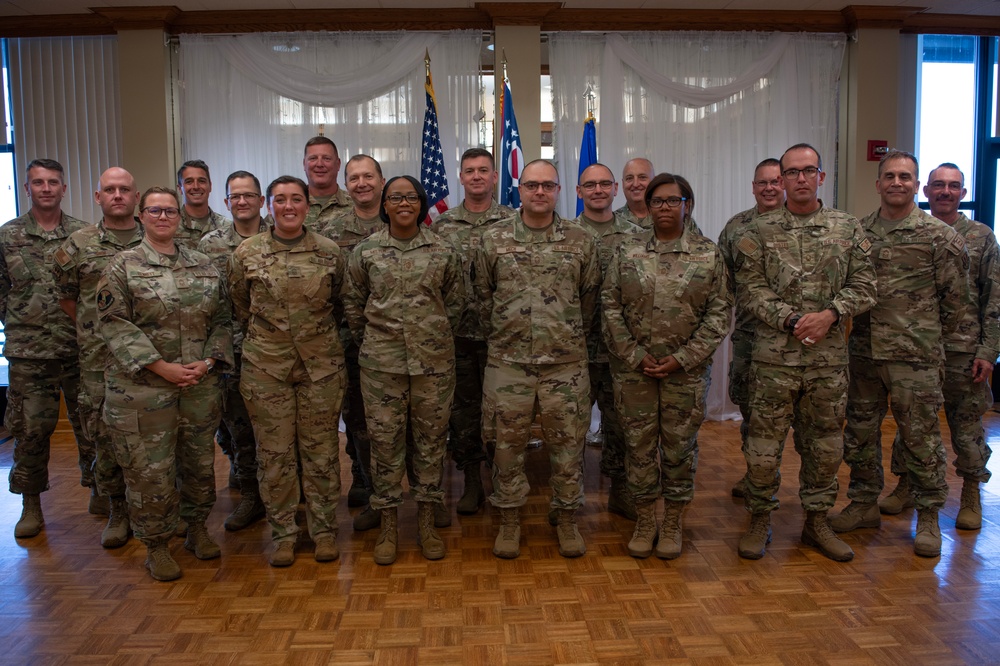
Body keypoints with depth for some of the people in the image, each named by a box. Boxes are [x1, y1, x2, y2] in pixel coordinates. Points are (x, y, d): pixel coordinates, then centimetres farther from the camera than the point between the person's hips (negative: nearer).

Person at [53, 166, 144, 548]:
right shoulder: (79, 245, 3)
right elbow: (64, 295, 12)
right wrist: (93, 329, 7)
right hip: (98, 360, 0)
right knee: (104, 436, 5)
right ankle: (117, 512, 20)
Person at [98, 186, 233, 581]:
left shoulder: (203, 266, 9)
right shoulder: (123, 266, -2)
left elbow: (221, 320, 9)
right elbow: (115, 325, -9)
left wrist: (208, 361, -6)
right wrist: (162, 367, -16)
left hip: (200, 385, 4)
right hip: (142, 387, -3)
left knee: (199, 460, 14)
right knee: (149, 468, 3)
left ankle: (197, 527, 34)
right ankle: (156, 546, 20)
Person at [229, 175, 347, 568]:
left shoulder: (330, 252, 1)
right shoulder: (247, 253, -1)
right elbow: (240, 308, 11)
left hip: (321, 364, 0)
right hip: (266, 366, 0)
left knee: (321, 448, 7)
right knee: (274, 451, 6)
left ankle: (324, 529, 21)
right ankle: (283, 533, 21)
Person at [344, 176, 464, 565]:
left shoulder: (444, 251, 2)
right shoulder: (365, 251, 1)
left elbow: (455, 303, 9)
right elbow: (352, 304, 8)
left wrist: (437, 340, 9)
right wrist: (371, 342, 8)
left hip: (434, 361, 1)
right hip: (381, 363, 0)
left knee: (431, 439, 8)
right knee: (384, 441, 6)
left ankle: (427, 522, 23)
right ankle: (388, 525, 20)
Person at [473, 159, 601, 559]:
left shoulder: (582, 241, 2)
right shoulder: (494, 238, 2)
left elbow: (589, 298, 9)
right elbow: (482, 294, 9)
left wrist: (572, 338, 11)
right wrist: (502, 335, 10)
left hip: (566, 362, 0)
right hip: (508, 362, 0)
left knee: (567, 444, 8)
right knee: (507, 444, 8)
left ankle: (568, 521, 25)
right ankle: (509, 522, 24)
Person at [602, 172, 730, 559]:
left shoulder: (708, 254, 2)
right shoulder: (627, 251, 3)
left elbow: (719, 313, -1)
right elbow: (610, 307, 0)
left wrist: (683, 358, -9)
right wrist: (635, 355, -8)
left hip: (686, 369, 0)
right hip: (634, 368, 1)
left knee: (680, 447, 8)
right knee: (639, 446, 8)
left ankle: (672, 524, 25)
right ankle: (644, 522, 24)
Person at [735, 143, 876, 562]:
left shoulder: (847, 229, 6)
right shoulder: (759, 232, 0)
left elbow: (863, 286, 3)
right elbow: (749, 289, -6)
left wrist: (830, 315, -14)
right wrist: (792, 320, -16)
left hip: (829, 357, 2)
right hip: (774, 355, -2)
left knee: (825, 443, 12)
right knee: (764, 443, 3)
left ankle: (817, 521, 28)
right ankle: (760, 521, 20)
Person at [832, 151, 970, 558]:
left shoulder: (940, 237, -3)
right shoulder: (858, 231, 7)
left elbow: (955, 297, 1)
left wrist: (931, 337, 5)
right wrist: (869, 328, 10)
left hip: (915, 356, -4)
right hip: (864, 352, 4)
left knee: (920, 436, 3)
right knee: (860, 431, 12)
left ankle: (928, 516, 17)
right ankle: (864, 504, 27)